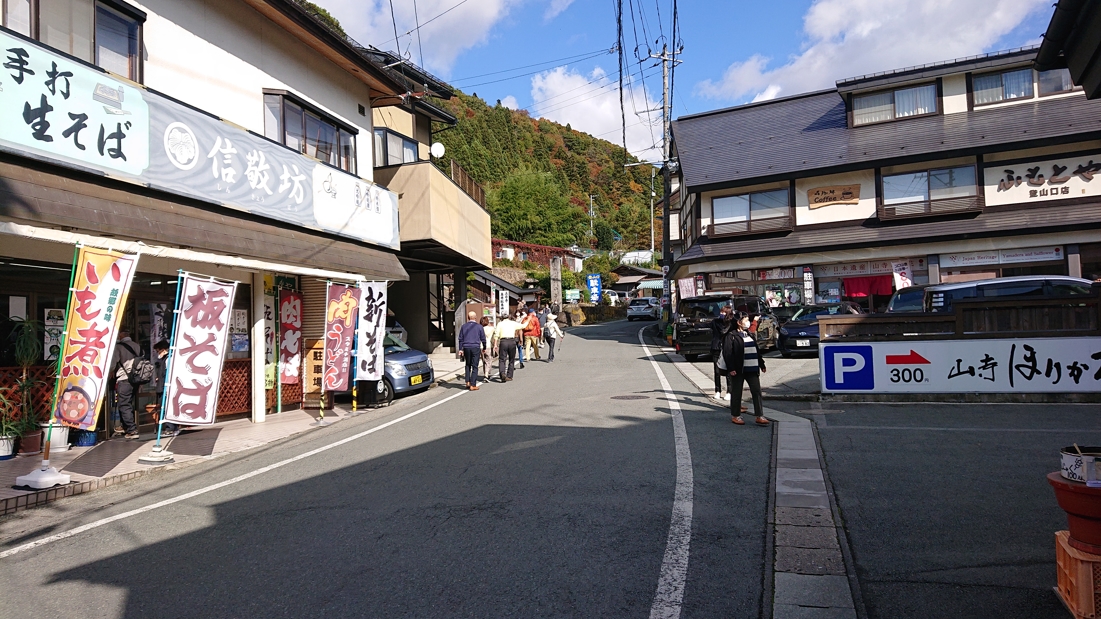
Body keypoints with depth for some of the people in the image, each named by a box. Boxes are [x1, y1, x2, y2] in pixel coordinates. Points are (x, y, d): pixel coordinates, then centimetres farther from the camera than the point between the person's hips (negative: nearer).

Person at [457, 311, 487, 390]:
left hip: (466, 348, 2)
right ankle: (473, 385, -1)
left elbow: (460, 339, 6)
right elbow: (483, 339, 5)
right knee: (475, 366, 1)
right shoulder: (479, 326, 1)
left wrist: (460, 349, 10)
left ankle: (468, 382, 10)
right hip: (476, 348, -2)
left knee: (468, 365, 18)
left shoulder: (463, 326, 7)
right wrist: (484, 348, 18)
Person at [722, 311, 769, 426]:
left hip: (752, 369, 7)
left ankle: (760, 416, 8)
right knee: (736, 393, 4)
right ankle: (735, 416, 15)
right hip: (739, 370, -7)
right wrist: (731, 368, -18)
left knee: (757, 392, 4)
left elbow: (757, 350, 22)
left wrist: (761, 364, 20)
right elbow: (727, 353, -12)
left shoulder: (750, 335, 16)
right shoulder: (731, 336, -8)